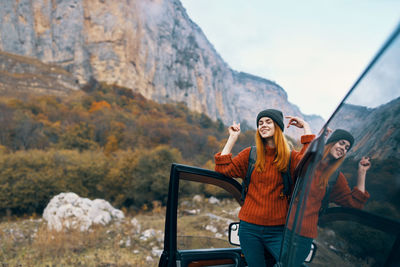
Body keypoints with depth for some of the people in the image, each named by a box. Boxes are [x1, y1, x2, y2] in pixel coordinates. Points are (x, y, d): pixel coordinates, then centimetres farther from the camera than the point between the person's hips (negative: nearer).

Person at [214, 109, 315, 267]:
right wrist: (232, 138, 2)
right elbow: (223, 169, -2)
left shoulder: (290, 157, 2)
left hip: (277, 230, -1)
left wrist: (306, 128, -10)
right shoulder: (250, 154, 7)